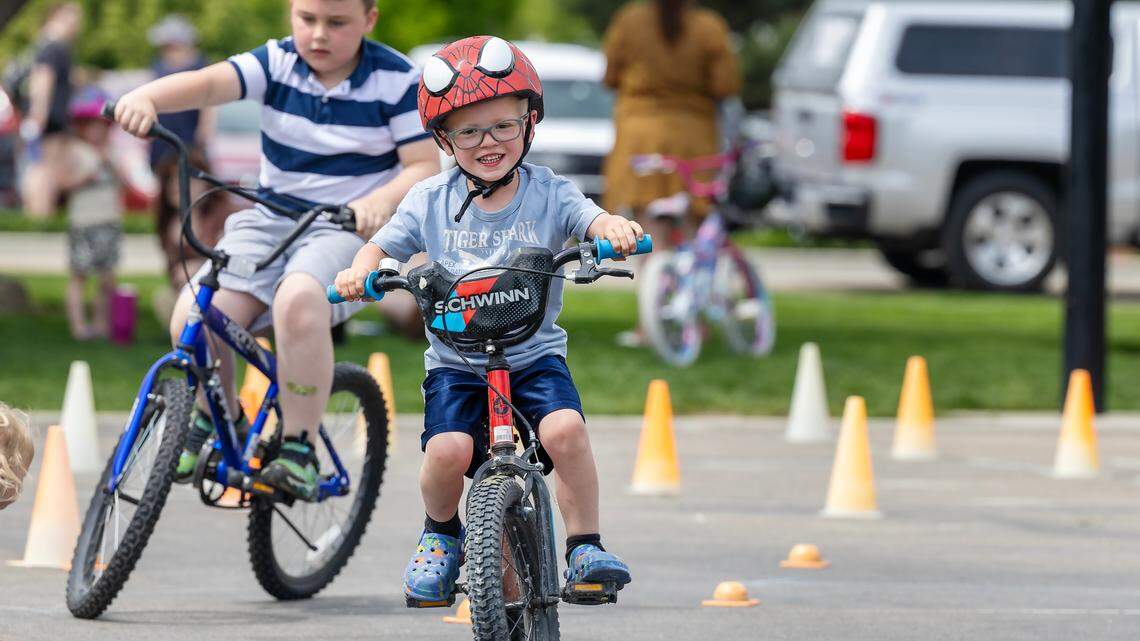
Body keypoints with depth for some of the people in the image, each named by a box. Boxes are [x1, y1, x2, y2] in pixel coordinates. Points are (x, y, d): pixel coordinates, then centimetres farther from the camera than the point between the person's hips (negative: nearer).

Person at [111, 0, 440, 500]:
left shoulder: (396, 80, -5)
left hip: (349, 229, -4)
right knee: (193, 316, -20)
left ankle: (298, 451, -25)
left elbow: (424, 166, -7)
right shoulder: (277, 62, 0)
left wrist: (382, 201, -29)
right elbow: (210, 83, -17)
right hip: (270, 221, 4)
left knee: (299, 300, -38)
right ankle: (217, 419, 12)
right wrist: (146, 97, -38)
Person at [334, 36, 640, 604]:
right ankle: (440, 533, 8)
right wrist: (361, 270, -18)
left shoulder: (549, 193, -1)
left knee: (565, 428, -29)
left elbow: (591, 220, -15)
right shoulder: (430, 201, 2)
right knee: (448, 450, -25)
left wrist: (616, 229, -39)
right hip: (455, 360, 0)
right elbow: (384, 246, 5)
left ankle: (585, 548, -11)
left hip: (534, 356, 0)